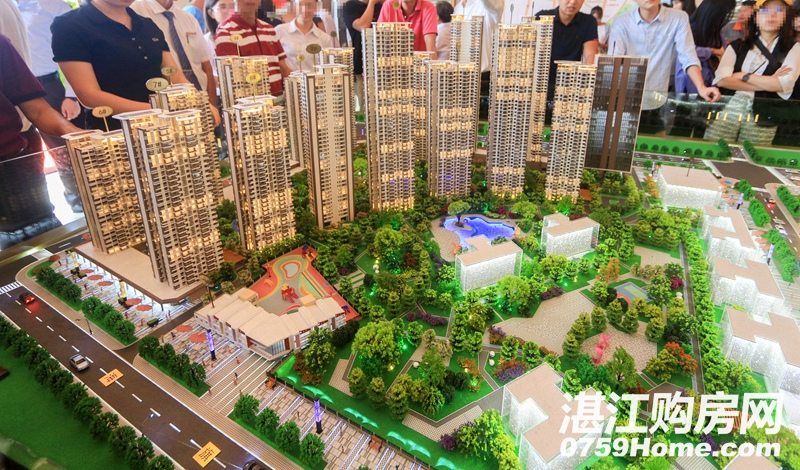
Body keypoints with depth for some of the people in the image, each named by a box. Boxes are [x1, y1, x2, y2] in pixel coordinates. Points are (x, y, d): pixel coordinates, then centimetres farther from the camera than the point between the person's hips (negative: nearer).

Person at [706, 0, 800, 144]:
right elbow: (722, 79, -6)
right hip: (728, 109, 1)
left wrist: (744, 76, -3)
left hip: (763, 116, 0)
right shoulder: (738, 46, 11)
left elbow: (785, 84, -6)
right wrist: (767, 84, -7)